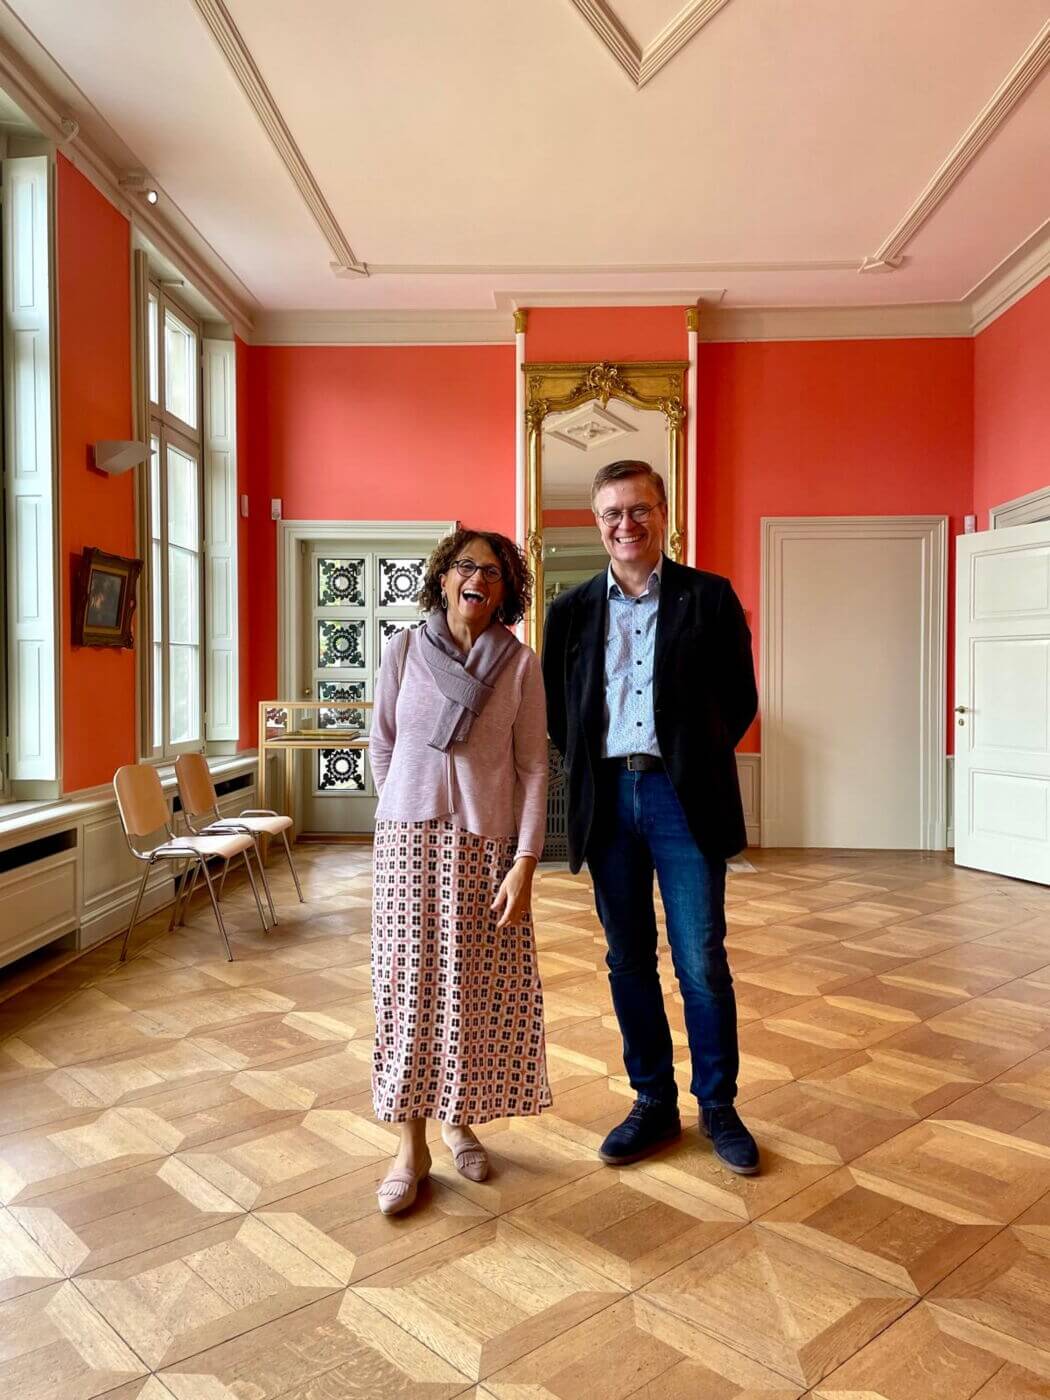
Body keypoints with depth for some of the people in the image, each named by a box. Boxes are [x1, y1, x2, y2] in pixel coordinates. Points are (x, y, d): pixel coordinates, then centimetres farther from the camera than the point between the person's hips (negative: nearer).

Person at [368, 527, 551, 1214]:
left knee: (480, 988, 7)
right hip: (411, 840, 0)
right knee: (410, 985, 3)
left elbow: (533, 766, -4)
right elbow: (383, 746, 10)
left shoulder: (520, 663, -2)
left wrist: (525, 862, -10)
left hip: (487, 844, 0)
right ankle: (413, 1145, 17)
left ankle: (462, 1120, 29)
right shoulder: (404, 650, 1)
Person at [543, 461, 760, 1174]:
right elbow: (556, 710, 14)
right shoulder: (572, 609, 8)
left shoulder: (710, 596, 1)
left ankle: (719, 1107, 23)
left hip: (684, 798, -3)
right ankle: (653, 1103, 28)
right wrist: (588, 767, 5)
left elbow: (740, 700, 4)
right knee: (628, 960, 12)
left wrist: (697, 760, 1)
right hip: (608, 799, 3)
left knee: (703, 963, 2)